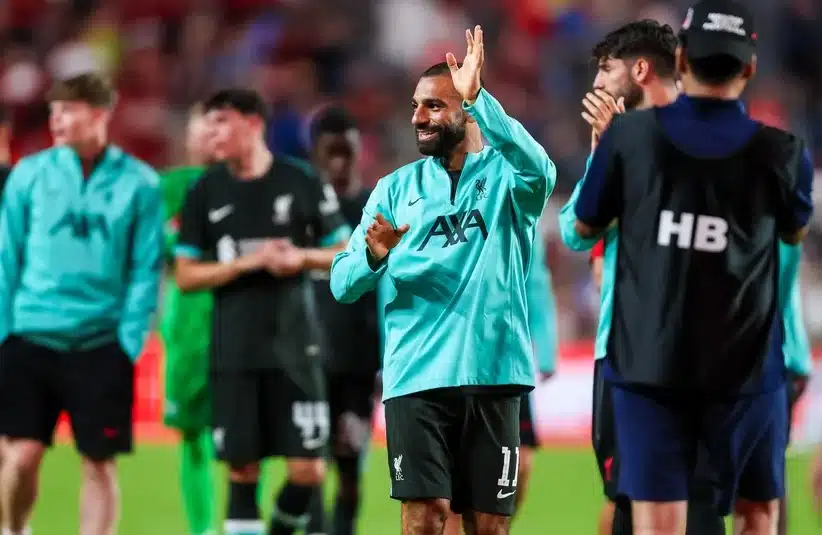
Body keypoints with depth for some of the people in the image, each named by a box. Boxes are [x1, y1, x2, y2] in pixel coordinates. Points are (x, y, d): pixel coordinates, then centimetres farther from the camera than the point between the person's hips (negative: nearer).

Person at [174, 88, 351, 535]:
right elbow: (186, 277, 1)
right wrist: (246, 263, -13)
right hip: (233, 352, 1)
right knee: (242, 469, 2)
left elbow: (346, 256, 7)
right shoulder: (205, 193, 3)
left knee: (308, 469, -4)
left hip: (294, 347, -1)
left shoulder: (302, 183, 0)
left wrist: (303, 257, -13)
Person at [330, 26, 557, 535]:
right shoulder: (397, 188, 11)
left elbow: (540, 170, -21)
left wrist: (479, 98, -28)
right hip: (417, 373, 1)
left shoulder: (506, 175, 4)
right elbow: (343, 284, 7)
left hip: (492, 371, -1)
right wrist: (374, 254, -16)